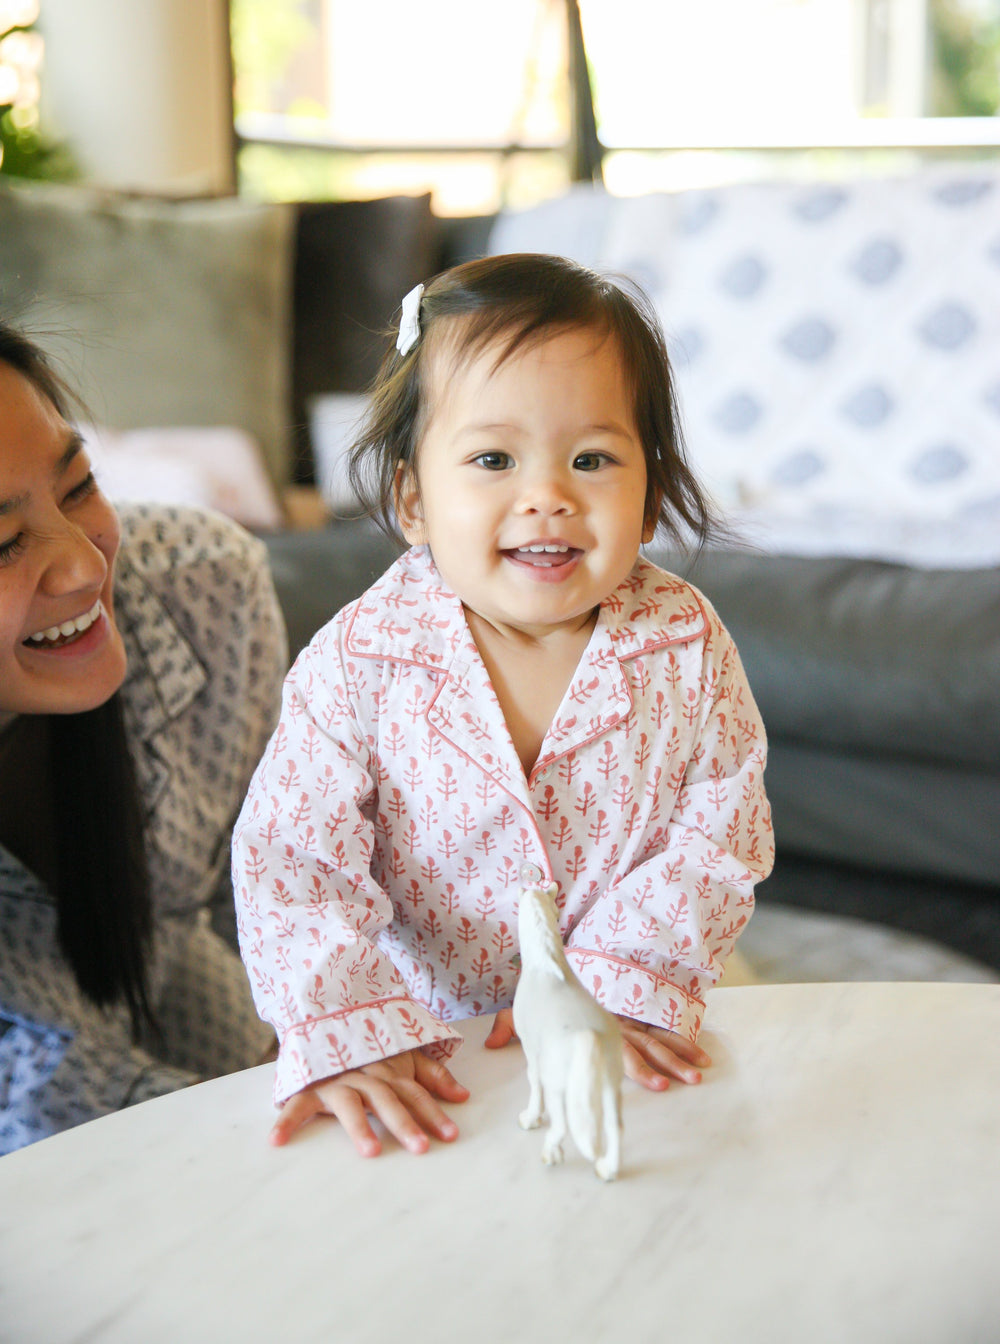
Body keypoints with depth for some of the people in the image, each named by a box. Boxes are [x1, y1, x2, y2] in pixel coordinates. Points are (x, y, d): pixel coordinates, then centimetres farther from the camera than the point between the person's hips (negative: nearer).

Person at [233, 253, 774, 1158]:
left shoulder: (687, 647, -8)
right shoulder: (355, 665, -12)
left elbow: (720, 835, -7)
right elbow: (291, 854, -13)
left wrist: (617, 982, -18)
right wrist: (349, 1028, -25)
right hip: (432, 1040, 0)